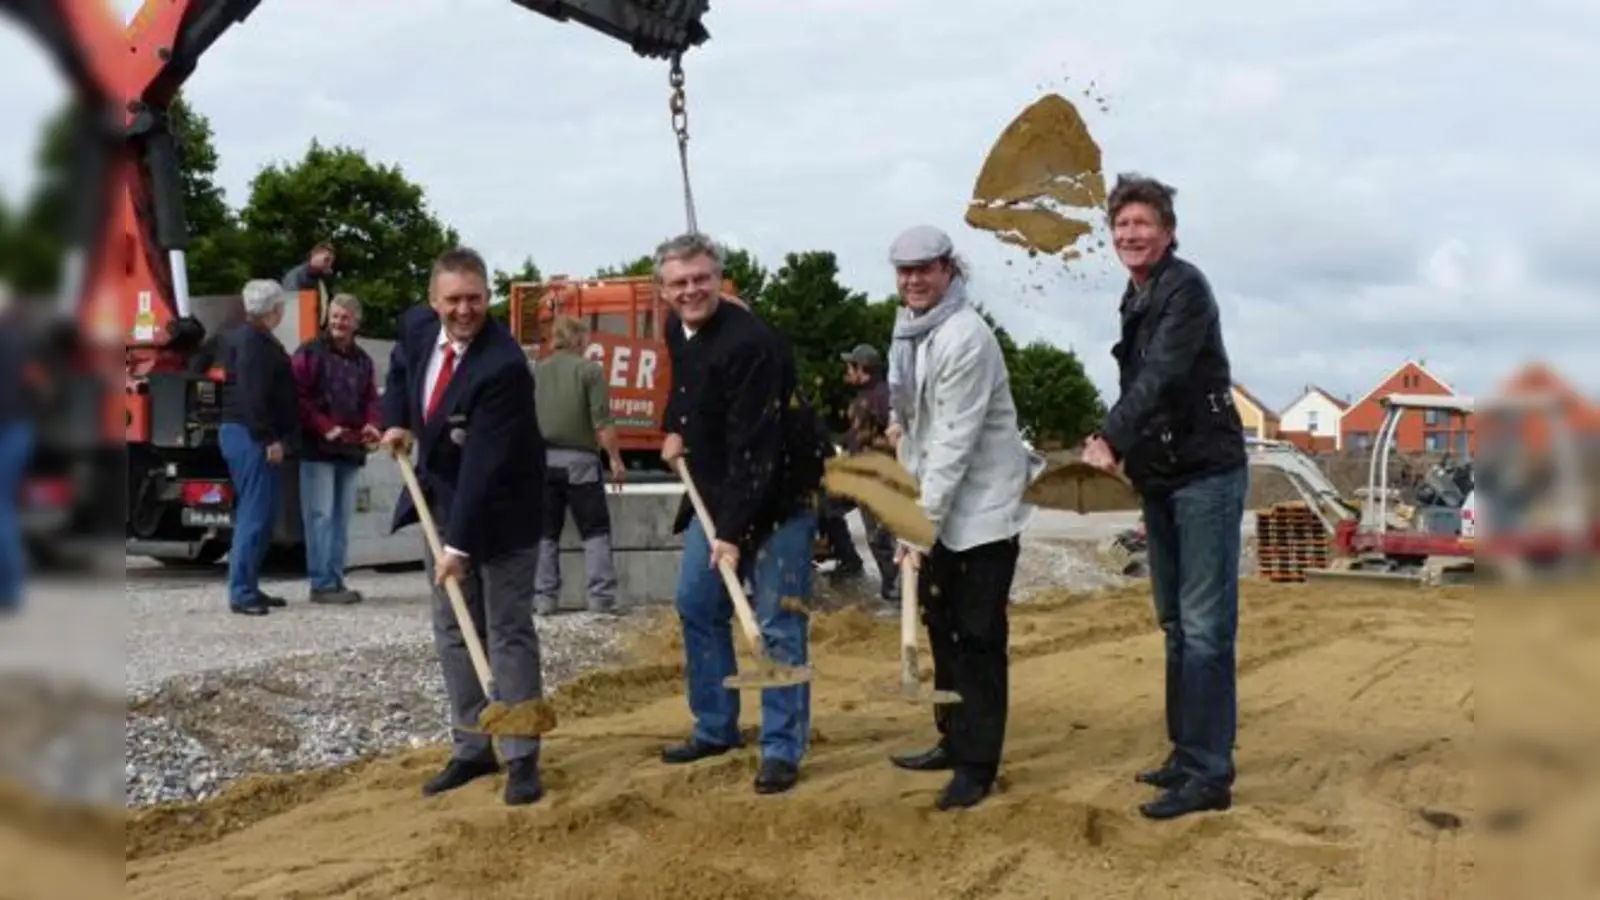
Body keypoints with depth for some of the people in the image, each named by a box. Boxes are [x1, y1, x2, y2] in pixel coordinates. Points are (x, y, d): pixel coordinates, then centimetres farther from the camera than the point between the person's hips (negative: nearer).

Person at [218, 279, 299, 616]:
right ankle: (241, 592, -8)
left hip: (242, 433, 11)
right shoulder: (254, 341, -14)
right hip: (252, 437, -11)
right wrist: (270, 439, -23)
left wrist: (273, 437, 22)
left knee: (256, 514, 14)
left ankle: (247, 586, 20)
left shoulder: (246, 337, 19)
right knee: (256, 515, -10)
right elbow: (252, 395, -23)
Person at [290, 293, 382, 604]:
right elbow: (298, 397, -10)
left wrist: (372, 425, -4)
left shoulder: (362, 360, 17)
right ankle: (322, 584, -5)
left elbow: (371, 400, 17)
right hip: (317, 447, -6)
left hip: (351, 449, 7)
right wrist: (325, 427, -18)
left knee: (342, 516, 9)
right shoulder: (309, 353, -2)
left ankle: (336, 580, 15)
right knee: (321, 515, -7)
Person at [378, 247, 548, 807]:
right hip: (441, 499, 7)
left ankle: (522, 758, 4)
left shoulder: (503, 365, -29)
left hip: (497, 508, -7)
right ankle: (471, 749, 19)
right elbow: (400, 365, 21)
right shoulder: (417, 326, -5)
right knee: (453, 631, 10)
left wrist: (461, 544, -32)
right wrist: (396, 421, 5)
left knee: (508, 631, -3)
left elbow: (484, 463, -31)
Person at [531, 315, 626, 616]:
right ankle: (601, 596, -2)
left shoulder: (535, 372, 8)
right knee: (595, 530, 4)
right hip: (579, 459, -4)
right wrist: (614, 458, -3)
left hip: (541, 458, 4)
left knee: (545, 532, 10)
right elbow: (602, 422, -10)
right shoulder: (589, 370, -5)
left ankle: (544, 597, 9)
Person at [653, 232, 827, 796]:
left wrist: (734, 529, -30)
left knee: (777, 623, -6)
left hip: (777, 495, -9)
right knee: (696, 605, 11)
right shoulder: (677, 331, 3)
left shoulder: (750, 343, -25)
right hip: (716, 491, 9)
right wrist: (674, 427, 11)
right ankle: (716, 728, 25)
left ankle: (782, 749, 4)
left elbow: (754, 447, -28)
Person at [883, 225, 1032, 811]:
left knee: (978, 636, -5)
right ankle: (955, 740, 29)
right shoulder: (909, 328, 8)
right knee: (942, 625, 16)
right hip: (936, 502, 9)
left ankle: (977, 765, 3)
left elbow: (955, 442, -24)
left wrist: (922, 522, -25)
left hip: (980, 505, -9)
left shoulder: (965, 337, -20)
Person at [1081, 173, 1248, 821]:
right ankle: (1186, 755, 23)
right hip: (1160, 480, 9)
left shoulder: (1186, 288, -12)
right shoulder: (1136, 300, 15)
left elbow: (1161, 375, -23)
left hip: (1206, 474, -9)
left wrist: (1112, 440, -30)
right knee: (1175, 625, 14)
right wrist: (1116, 445, 4)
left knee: (1205, 628, -8)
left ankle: (1209, 774, -4)